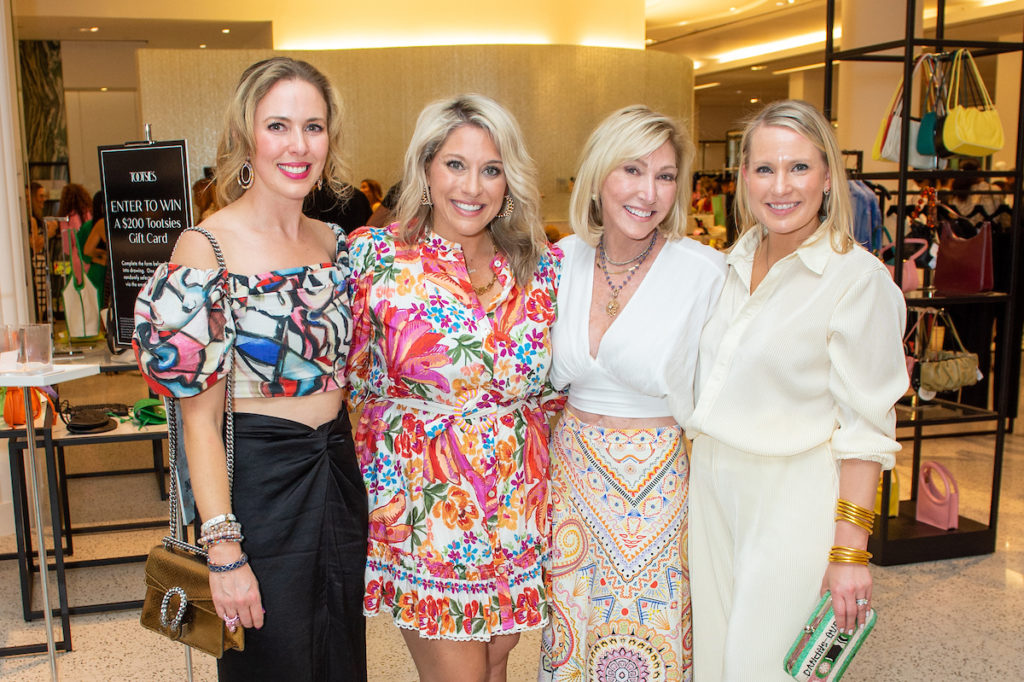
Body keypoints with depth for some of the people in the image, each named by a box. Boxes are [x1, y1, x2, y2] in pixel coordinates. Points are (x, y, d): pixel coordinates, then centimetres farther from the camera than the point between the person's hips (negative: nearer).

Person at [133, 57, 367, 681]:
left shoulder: (335, 242, 3)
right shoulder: (206, 249, -15)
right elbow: (201, 417, -15)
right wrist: (225, 552, -16)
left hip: (341, 471, 6)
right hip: (258, 482, -6)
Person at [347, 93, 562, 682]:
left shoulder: (542, 264, 0)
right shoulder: (376, 254, -8)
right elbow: (354, 377, -1)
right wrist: (382, 488, -3)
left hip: (519, 498, 3)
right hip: (422, 496, -3)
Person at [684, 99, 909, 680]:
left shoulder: (859, 279, -14)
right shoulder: (735, 263, 6)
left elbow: (866, 430, -14)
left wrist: (849, 550, -14)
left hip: (792, 495, -6)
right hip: (711, 483, 6)